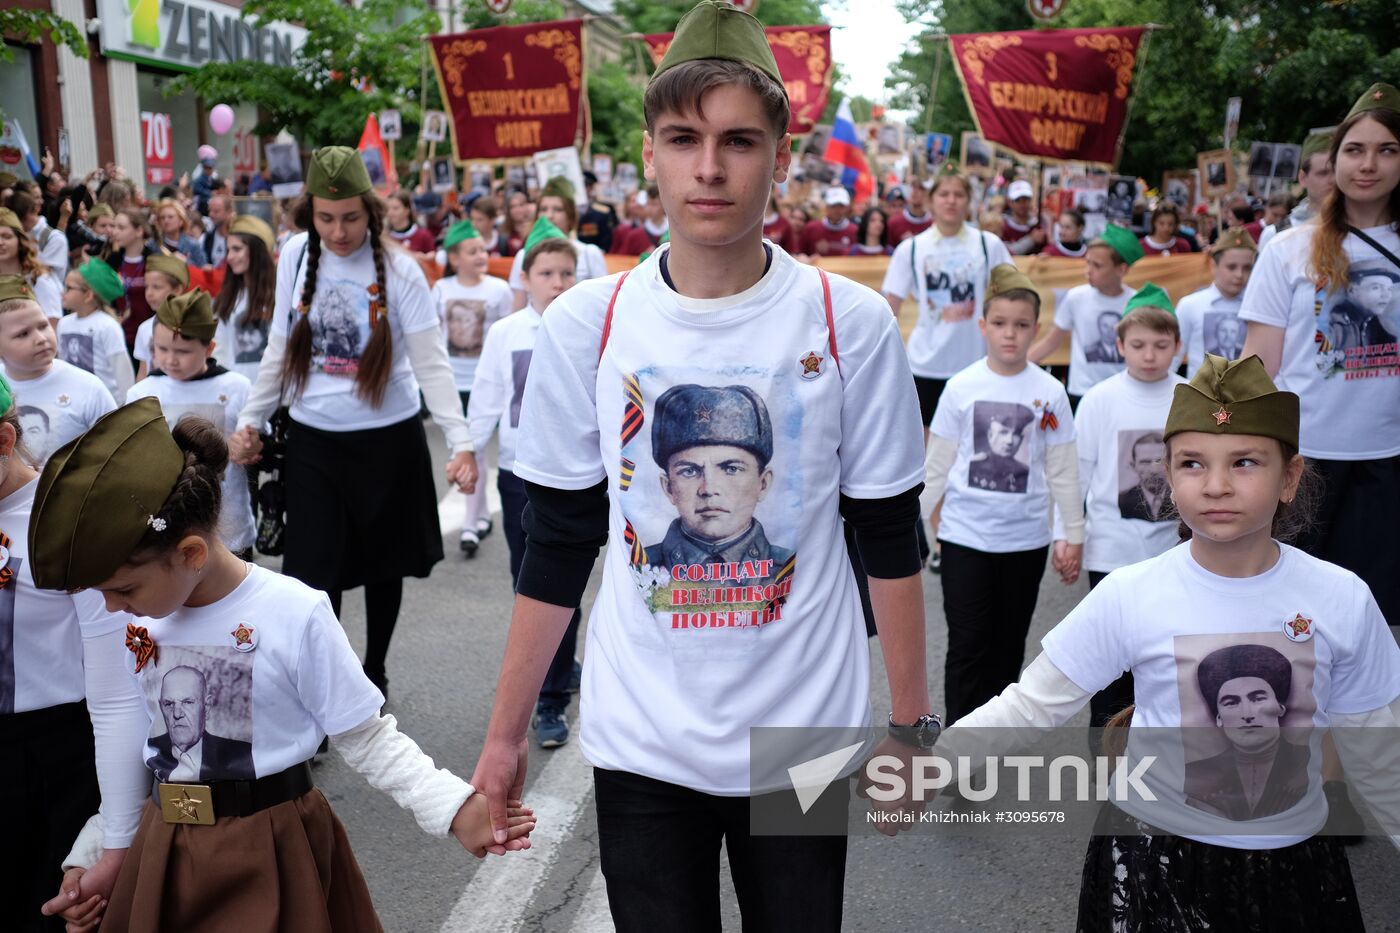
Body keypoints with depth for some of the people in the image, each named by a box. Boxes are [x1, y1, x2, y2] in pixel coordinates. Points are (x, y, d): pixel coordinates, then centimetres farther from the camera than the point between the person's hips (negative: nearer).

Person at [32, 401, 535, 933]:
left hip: (271, 858, -5)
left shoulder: (295, 616, -21)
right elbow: (128, 736, 9)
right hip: (164, 851, 5)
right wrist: (111, 847, 15)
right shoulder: (133, 621, -4)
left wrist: (455, 809, -23)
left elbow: (367, 738, -14)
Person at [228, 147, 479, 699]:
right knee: (313, 576, -3)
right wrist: (249, 421, 6)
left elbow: (431, 362, -13)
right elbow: (280, 350, 8)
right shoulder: (296, 257, -1)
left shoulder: (397, 270, -10)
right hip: (313, 441, 2)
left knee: (383, 566, 14)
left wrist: (461, 442, -22)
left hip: (388, 439, -1)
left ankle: (374, 673, 35)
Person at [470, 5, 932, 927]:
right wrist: (506, 733, 3)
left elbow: (889, 539, 0)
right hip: (639, 743, 1)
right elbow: (557, 549, 1)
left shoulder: (852, 323, -8)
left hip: (804, 735, 0)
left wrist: (911, 720, 3)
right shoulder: (585, 324, -5)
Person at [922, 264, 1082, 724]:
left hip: (1025, 537, 1)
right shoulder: (962, 387, -4)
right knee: (967, 647, 1)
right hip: (965, 535, -1)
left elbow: (1063, 471, 3)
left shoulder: (1049, 392, -3)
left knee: (1007, 646, 14)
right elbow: (937, 466, 2)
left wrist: (1073, 536, 3)